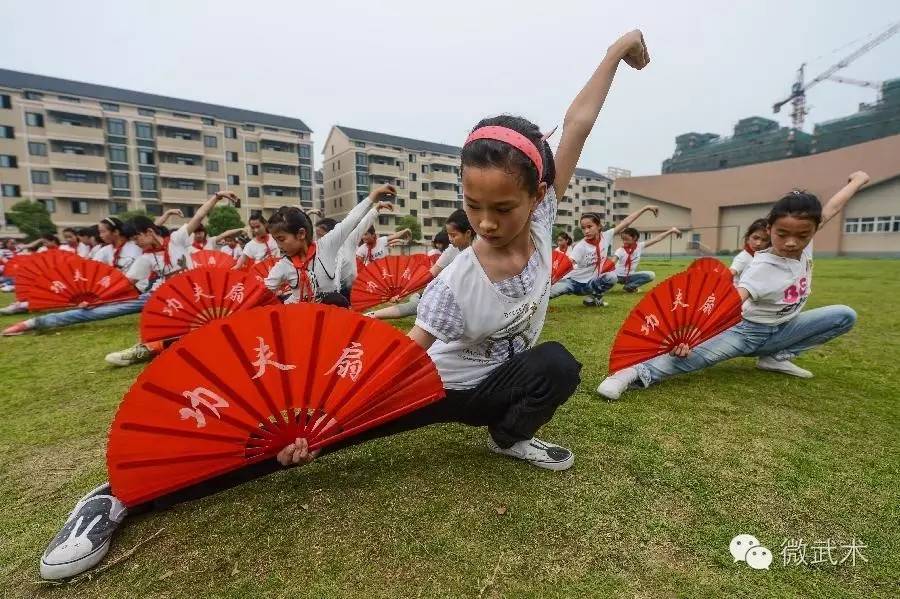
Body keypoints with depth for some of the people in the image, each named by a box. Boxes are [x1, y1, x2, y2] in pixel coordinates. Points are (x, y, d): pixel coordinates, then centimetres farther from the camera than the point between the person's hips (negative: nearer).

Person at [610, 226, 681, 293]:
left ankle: (629, 287, -3)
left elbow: (656, 239, -3)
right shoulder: (620, 251, -15)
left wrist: (670, 231, -6)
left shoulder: (640, 246, -5)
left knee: (651, 275, -16)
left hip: (630, 276, 4)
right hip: (618, 276, -4)